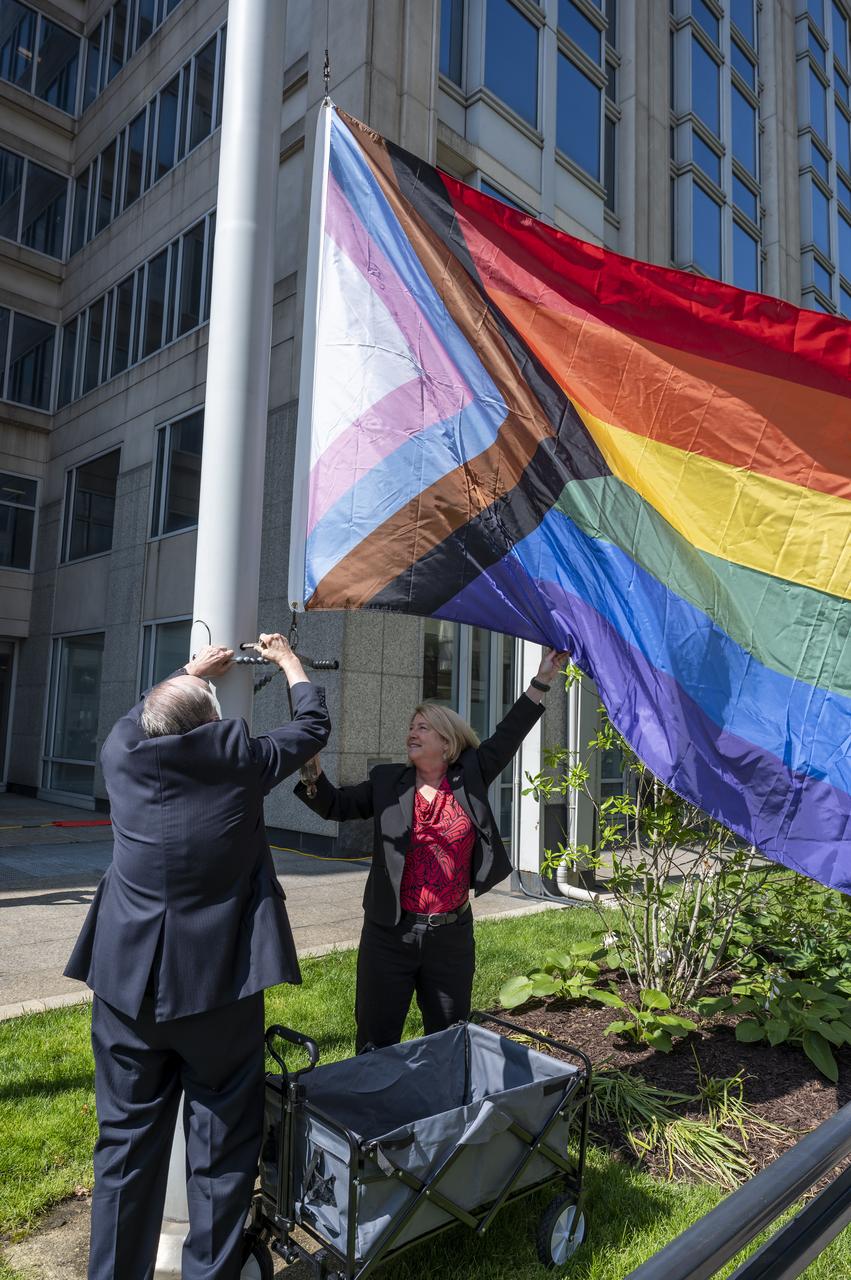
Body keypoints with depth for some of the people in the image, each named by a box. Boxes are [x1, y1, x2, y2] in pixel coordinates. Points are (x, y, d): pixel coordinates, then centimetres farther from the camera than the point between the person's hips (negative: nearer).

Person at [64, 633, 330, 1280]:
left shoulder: (122, 756, -4)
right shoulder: (239, 761, -11)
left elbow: (137, 719, 20)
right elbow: (313, 724, 5)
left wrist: (192, 672, 32)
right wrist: (288, 659, 20)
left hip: (127, 983, 3)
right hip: (219, 985, -3)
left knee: (127, 1139, 16)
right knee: (223, 1145, 12)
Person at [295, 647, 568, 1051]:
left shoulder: (470, 776, 0)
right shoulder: (387, 781, 3)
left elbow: (507, 736, -2)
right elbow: (338, 805, 6)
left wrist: (541, 681, -5)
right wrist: (313, 777, -14)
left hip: (452, 935, 0)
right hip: (390, 932, 0)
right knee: (376, 1041, 11)